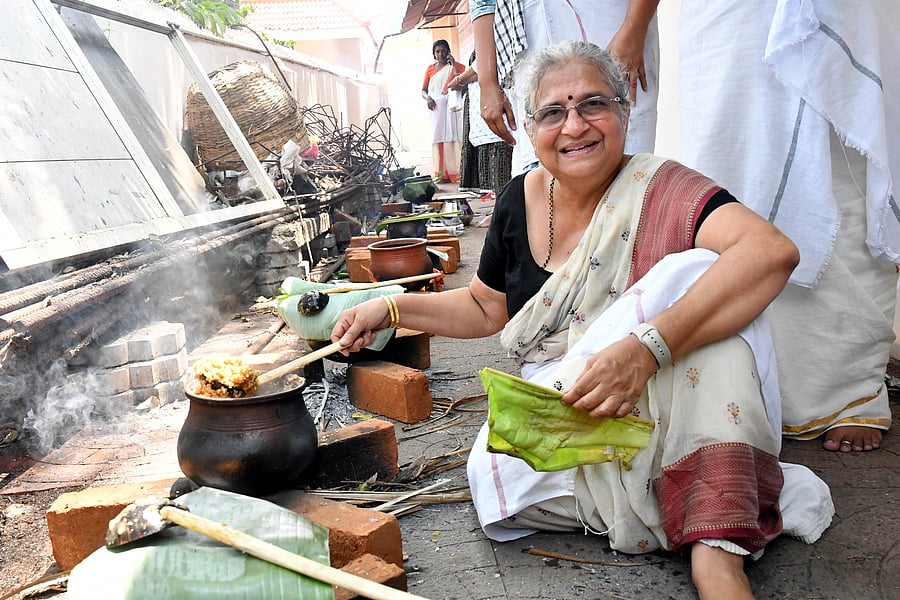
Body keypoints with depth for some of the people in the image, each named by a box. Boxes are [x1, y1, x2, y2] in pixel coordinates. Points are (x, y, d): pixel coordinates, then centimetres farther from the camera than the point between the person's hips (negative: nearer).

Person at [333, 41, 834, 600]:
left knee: (694, 274, -30)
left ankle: (717, 550, -34)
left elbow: (772, 251, -35)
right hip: (555, 402, 4)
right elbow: (485, 307, 17)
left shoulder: (659, 190, -15)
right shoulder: (522, 199, 1)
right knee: (496, 470, -27)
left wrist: (646, 347, -45)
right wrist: (392, 308, 4)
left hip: (662, 398, -3)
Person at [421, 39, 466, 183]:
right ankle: (442, 174, -6)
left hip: (451, 105, -3)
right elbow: (423, 90, 18)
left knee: (453, 137, -11)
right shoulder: (430, 69, 18)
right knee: (438, 137, -4)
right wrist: (427, 98, -4)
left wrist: (454, 63, -10)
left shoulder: (455, 66, 9)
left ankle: (455, 172, -13)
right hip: (436, 107, 3)